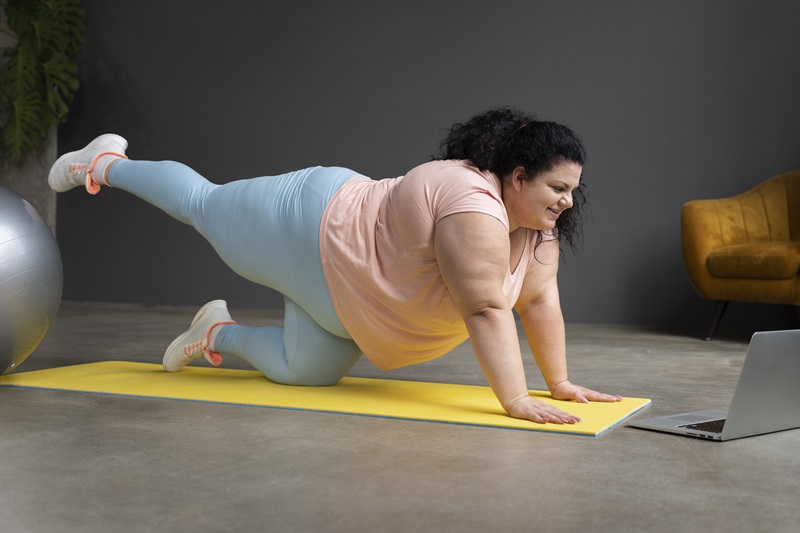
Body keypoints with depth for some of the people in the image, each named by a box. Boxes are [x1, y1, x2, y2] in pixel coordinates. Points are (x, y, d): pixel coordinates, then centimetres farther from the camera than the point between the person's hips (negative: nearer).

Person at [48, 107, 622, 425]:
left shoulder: (536, 225, -7)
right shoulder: (473, 208, -35)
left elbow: (540, 300, -3)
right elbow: (487, 311, -37)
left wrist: (561, 383, -4)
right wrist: (516, 402, -36)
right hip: (314, 230, -7)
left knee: (301, 368, 12)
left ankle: (219, 332, 33)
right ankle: (105, 164, 38)